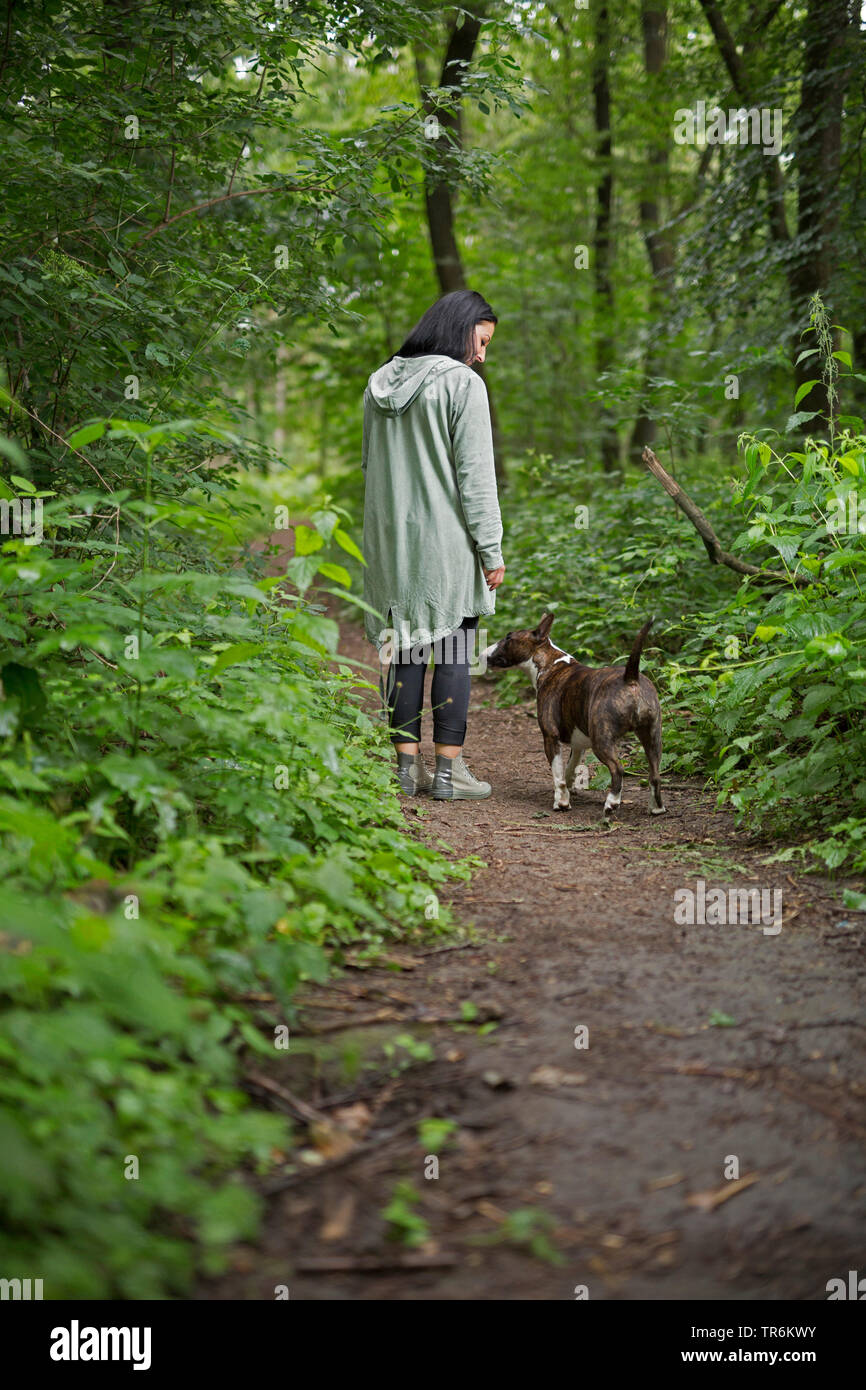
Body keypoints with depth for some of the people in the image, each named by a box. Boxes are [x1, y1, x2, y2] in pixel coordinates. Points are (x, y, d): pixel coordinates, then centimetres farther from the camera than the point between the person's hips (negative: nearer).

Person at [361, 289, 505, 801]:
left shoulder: (381, 384, 11)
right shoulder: (463, 384, -10)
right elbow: (475, 474, -12)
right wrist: (492, 550, -9)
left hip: (392, 538, 6)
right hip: (447, 540, -6)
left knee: (404, 648, 9)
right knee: (453, 649, 0)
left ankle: (409, 765, 12)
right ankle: (449, 769, 2)